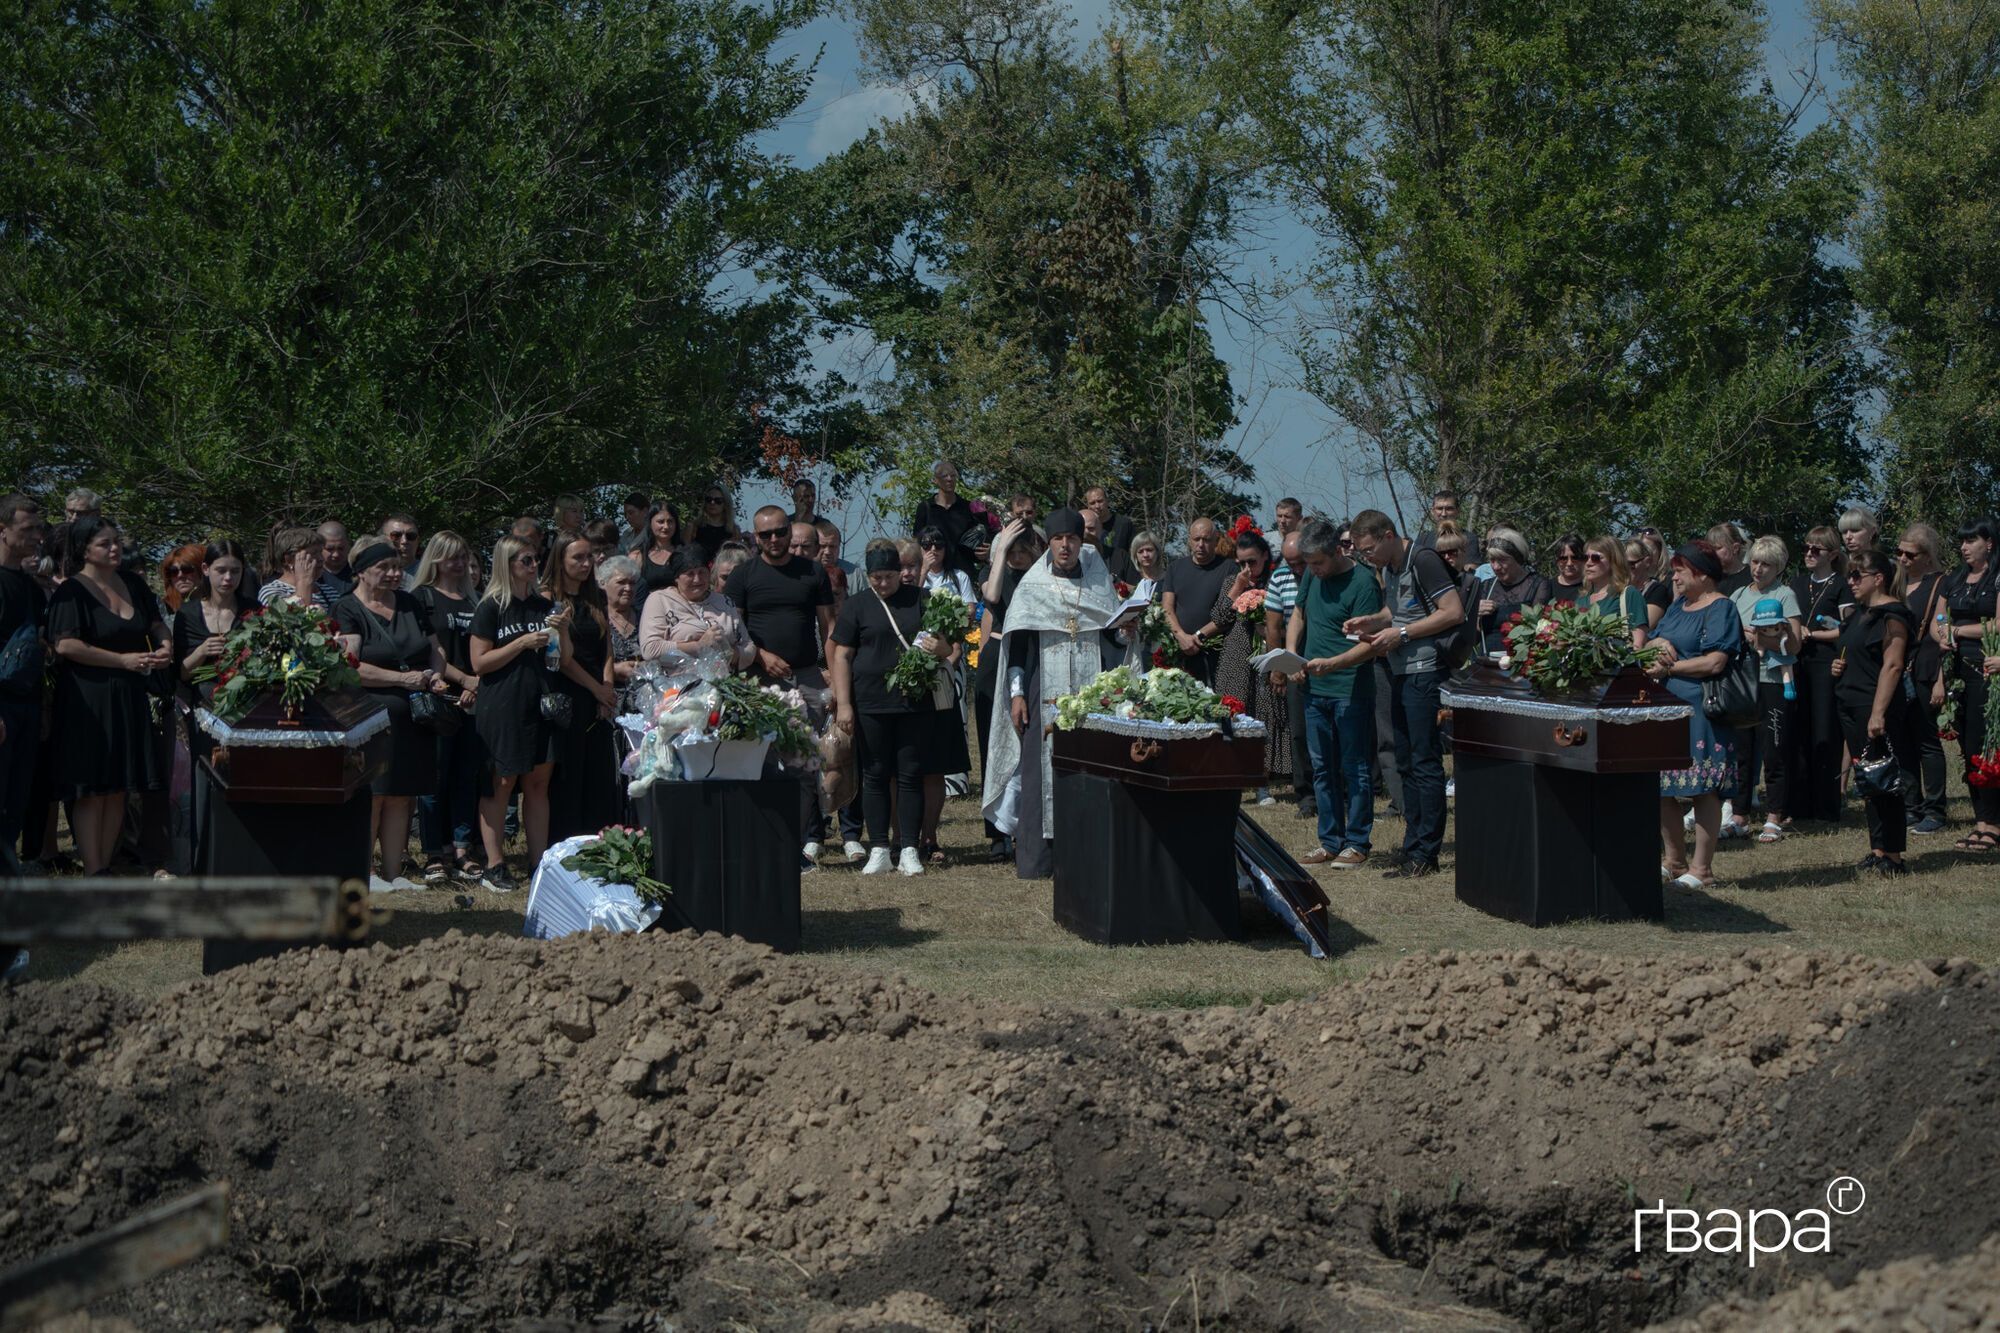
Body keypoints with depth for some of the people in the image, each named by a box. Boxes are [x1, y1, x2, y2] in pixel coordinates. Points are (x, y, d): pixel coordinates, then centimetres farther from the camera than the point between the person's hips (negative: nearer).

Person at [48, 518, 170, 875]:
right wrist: (124, 661, -18)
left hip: (129, 699, 7)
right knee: (92, 791, -6)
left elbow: (157, 624, 23)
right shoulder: (72, 592, -10)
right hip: (88, 702, -6)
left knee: (119, 791, 8)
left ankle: (105, 866, 15)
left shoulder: (132, 583, 10)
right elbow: (65, 645, -20)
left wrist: (164, 645, 0)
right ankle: (93, 874, -4)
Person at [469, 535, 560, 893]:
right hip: (502, 707, -5)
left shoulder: (544, 605, 14)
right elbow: (480, 662, -9)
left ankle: (540, 863, 9)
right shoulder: (491, 609, -3)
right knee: (502, 783, -3)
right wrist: (523, 643, -15)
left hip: (540, 704, 5)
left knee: (538, 783, 5)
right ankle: (494, 867, 1)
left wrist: (564, 633, -1)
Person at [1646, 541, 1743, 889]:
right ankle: (1673, 860, 22)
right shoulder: (1677, 607, 21)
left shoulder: (1720, 608, -6)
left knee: (1703, 789, -6)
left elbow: (1715, 663, -16)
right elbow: (1647, 644, 18)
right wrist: (1659, 643, -6)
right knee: (1663, 788, 9)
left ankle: (1702, 868, -3)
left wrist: (1669, 668, -9)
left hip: (1701, 709, -9)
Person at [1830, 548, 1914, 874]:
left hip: (1877, 710, -10)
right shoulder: (1861, 612, 17)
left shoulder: (1892, 615, -12)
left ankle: (1892, 854, -4)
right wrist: (1840, 665, 8)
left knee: (1884, 781, -7)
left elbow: (1892, 665, -19)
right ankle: (1878, 850, 16)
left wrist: (1878, 713, -25)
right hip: (1853, 708, 10)